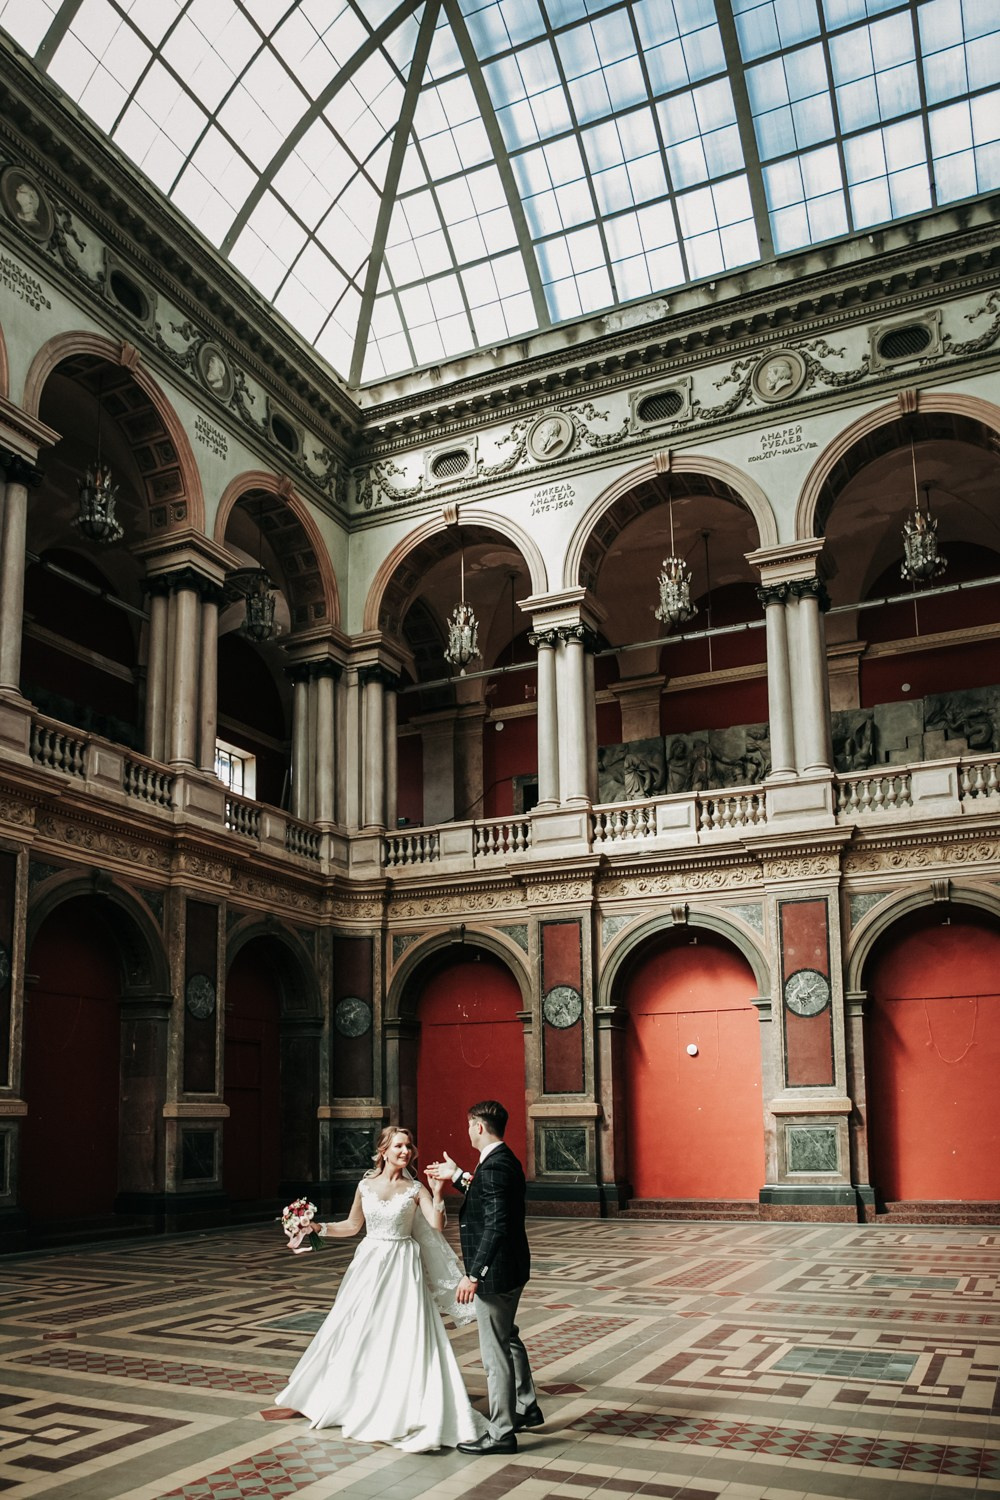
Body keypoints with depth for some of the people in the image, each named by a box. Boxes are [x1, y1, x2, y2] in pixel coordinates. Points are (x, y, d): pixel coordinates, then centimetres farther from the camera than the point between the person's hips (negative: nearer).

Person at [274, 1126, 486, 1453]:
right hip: (370, 1263, 3)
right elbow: (352, 1225, 12)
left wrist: (438, 1191, -24)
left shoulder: (415, 1189, -5)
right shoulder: (365, 1185, 1)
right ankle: (355, 1399, 33)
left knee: (404, 1337, -5)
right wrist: (317, 1228, 2)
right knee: (358, 1334, 12)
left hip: (403, 1267, -3)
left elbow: (436, 1225, -16)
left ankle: (404, 1409, 7)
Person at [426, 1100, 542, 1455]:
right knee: (508, 1339, 26)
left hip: (496, 1272, -11)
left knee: (495, 1351, 1)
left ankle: (501, 1433, 12)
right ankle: (526, 1407, 41)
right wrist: (457, 1176, 22)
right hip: (510, 1269, 11)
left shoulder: (494, 1166, -24)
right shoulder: (504, 1160, 7)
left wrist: (474, 1275, -26)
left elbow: (496, 1226, -28)